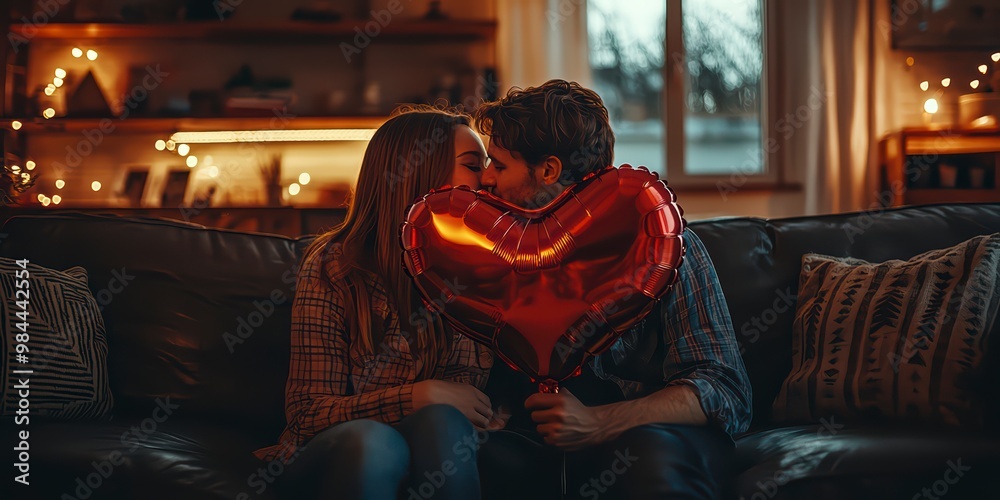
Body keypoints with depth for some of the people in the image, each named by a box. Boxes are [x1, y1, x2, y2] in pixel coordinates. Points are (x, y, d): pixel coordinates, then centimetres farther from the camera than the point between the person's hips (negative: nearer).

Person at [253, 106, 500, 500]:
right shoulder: (332, 267, -5)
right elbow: (308, 413, -9)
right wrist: (422, 396, -20)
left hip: (436, 456, 3)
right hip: (332, 458, -3)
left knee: (441, 422, -33)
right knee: (372, 442, -38)